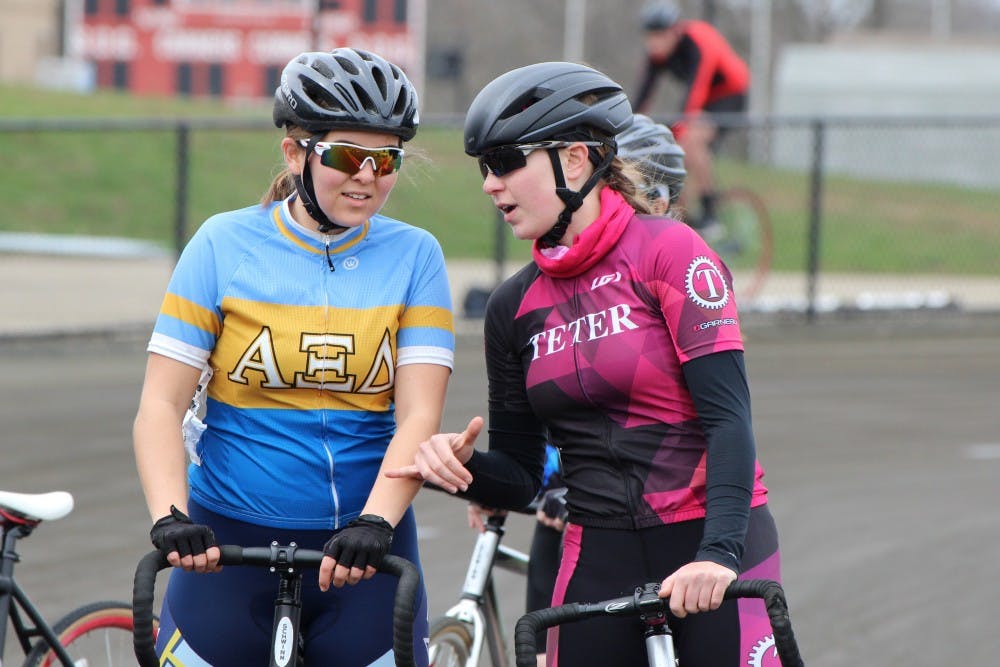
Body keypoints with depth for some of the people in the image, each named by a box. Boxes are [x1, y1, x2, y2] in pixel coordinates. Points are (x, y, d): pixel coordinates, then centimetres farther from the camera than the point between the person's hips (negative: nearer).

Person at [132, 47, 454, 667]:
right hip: (228, 545, -1)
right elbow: (160, 404, -4)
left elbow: (419, 416, -7)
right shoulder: (225, 244, 0)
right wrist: (170, 518, -20)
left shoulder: (414, 256, 3)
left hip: (363, 549, 1)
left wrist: (374, 524, -23)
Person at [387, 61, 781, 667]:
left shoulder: (671, 251, -6)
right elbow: (521, 477, 12)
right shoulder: (516, 305, 9)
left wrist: (719, 552, -28)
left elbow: (728, 416, -15)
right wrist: (461, 465, -10)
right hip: (599, 563, 5)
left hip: (715, 566, -5)